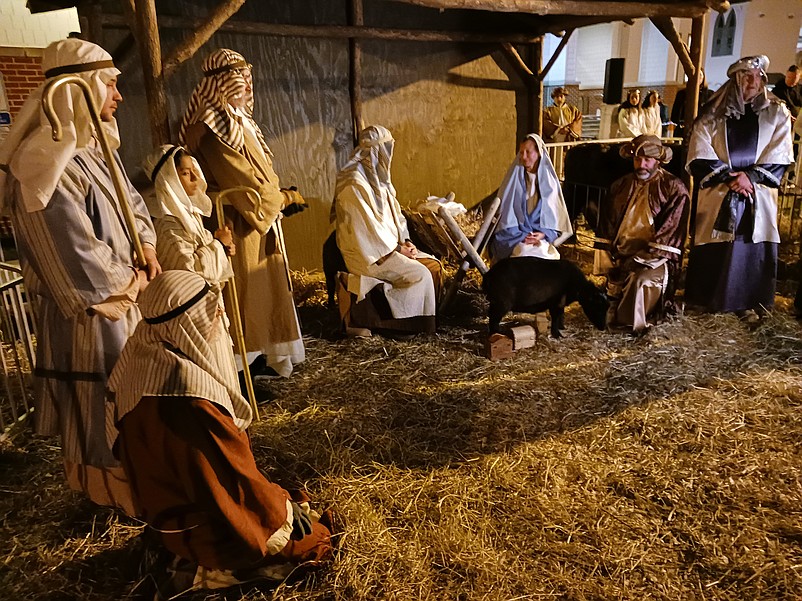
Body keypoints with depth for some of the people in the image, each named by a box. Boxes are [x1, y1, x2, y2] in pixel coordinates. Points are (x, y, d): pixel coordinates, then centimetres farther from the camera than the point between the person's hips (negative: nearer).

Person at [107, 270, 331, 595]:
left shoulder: (148, 359, -7)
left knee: (295, 503, 21)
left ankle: (203, 563, 15)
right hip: (203, 529, -8)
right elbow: (232, 476, -25)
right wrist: (281, 507, -7)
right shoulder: (187, 398, -35)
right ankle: (215, 571, 3)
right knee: (317, 535, 8)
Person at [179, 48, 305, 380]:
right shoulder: (213, 128, -16)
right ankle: (245, 364, 8)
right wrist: (284, 198, -8)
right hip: (237, 225, -10)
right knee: (244, 294, -3)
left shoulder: (237, 120, 15)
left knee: (262, 291, 14)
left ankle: (259, 358, 26)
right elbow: (241, 179, -20)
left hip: (258, 219, 10)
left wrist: (278, 195, 3)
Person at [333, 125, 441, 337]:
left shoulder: (377, 177, 12)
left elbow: (394, 214, 15)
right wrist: (397, 248, -15)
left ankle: (428, 321, 4)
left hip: (390, 245, 9)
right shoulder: (355, 184, -18)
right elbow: (367, 226, -21)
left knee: (433, 264, -2)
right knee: (419, 274, -20)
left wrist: (405, 242, 1)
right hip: (367, 253, -9)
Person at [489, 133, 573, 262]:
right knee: (523, 254, -31)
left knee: (545, 256, -28)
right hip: (514, 236, -1)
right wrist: (521, 236, -13)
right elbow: (505, 216, -1)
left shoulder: (550, 182, 6)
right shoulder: (513, 180, 1)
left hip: (541, 236, 1)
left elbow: (555, 216, 8)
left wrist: (543, 234, -10)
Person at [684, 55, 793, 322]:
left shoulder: (777, 113, 6)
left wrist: (750, 176, -14)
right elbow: (699, 156, -4)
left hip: (758, 194, 1)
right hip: (717, 194, -1)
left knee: (752, 247, 2)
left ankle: (748, 302, 14)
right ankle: (708, 298, 15)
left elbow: (779, 157, 0)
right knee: (713, 247, 1)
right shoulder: (712, 114, 3)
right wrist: (727, 177, -14)